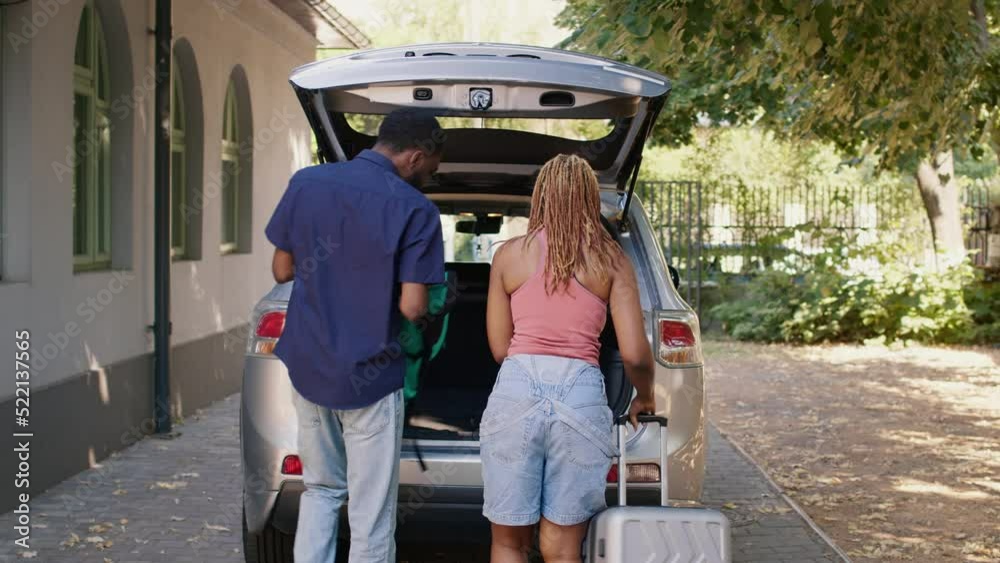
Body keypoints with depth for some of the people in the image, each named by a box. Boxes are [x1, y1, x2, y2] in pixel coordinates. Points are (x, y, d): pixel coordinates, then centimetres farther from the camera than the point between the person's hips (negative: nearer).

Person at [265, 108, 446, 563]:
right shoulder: (415, 209, -13)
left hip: (307, 368, 5)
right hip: (371, 380, -5)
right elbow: (413, 307, -16)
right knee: (371, 514, 6)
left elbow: (281, 270, 7)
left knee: (321, 490, 21)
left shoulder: (305, 183, 0)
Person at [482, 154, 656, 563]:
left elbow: (500, 348, 9)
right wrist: (644, 398, 21)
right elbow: (635, 355, 1)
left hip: (517, 391, 0)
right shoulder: (611, 260, 5)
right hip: (581, 395, 0)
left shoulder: (509, 254, 7)